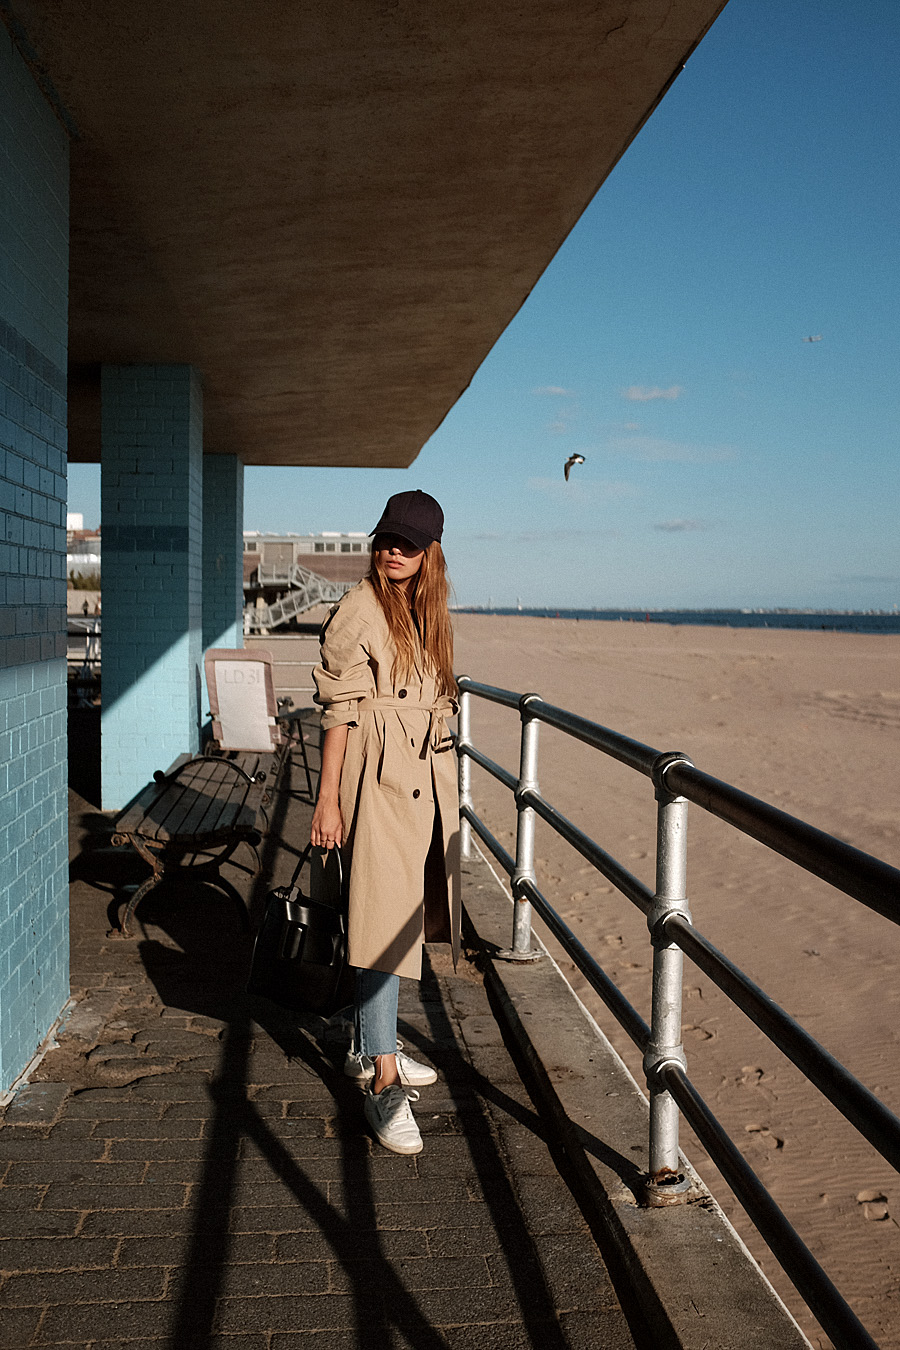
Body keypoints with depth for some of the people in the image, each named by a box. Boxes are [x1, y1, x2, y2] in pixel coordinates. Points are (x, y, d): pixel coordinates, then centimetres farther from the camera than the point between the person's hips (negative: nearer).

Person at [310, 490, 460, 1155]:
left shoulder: (429, 615, 13)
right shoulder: (358, 612, -9)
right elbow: (340, 708, -11)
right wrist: (328, 798, -14)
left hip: (428, 778, 8)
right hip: (378, 781, -8)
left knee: (403, 916, 15)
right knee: (386, 921, -8)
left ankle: (369, 1046, 31)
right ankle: (384, 1083, -1)